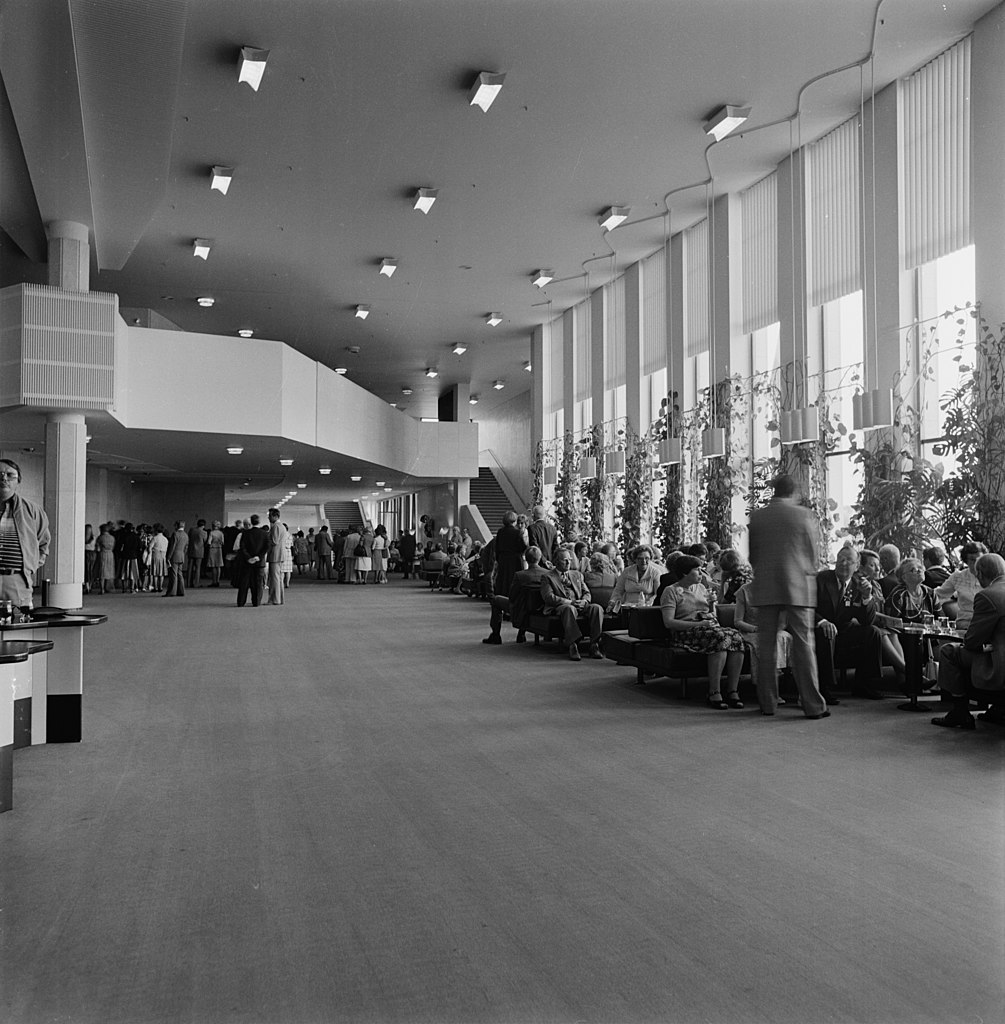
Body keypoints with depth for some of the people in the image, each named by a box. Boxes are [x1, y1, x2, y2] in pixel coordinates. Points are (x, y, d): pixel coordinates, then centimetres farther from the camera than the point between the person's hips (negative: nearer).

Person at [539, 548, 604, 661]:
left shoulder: (577, 574, 27)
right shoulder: (548, 577, 9)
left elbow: (587, 593, 20)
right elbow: (548, 597, -6)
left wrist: (584, 601, -6)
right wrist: (569, 602, -17)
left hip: (580, 606, 5)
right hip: (559, 608, -5)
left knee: (597, 608, -26)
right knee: (570, 609, -40)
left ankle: (594, 645, -28)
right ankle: (572, 646, -41)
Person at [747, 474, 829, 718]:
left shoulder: (756, 516, 3)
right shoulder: (804, 515, -2)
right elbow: (813, 554, 4)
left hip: (765, 588, 2)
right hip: (798, 587, -1)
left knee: (766, 645, 6)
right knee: (803, 644, 1)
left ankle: (768, 703, 9)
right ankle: (812, 705, 1)